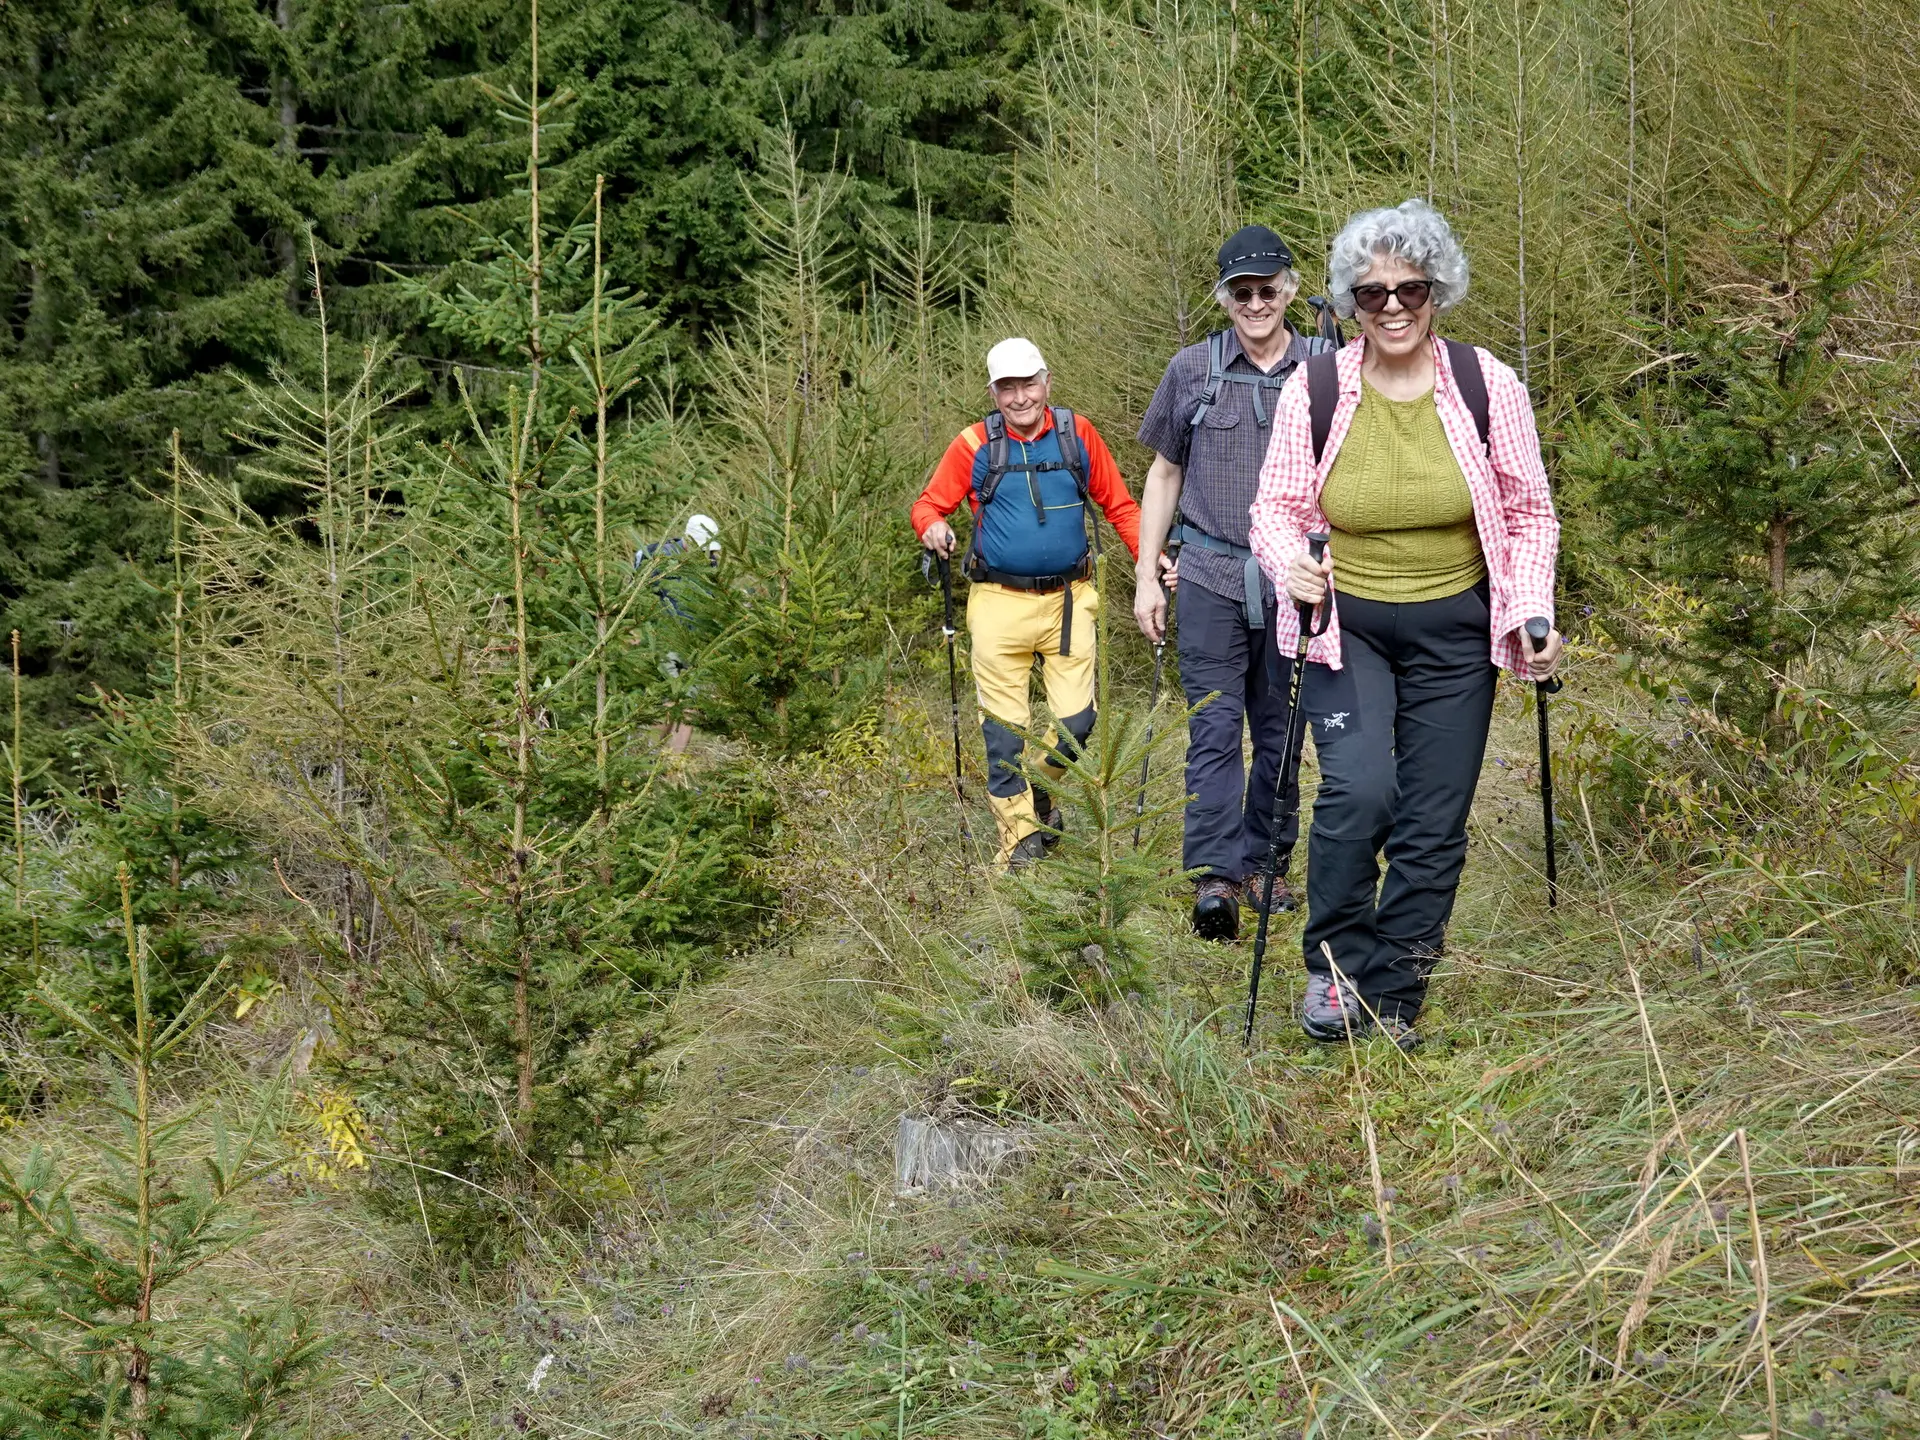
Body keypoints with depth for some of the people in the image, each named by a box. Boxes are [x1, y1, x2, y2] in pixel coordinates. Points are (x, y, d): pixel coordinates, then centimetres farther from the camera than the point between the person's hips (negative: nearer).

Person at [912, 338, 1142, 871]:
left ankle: (1035, 791, 29)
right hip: (1001, 604, -1)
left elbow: (1118, 505, 10)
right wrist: (933, 528, -17)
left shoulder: (1077, 434, 5)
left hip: (1068, 601, 1)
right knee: (1005, 726, 0)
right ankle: (1019, 836, 11)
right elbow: (929, 503, 6)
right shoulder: (974, 445, 1)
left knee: (1076, 720, -1)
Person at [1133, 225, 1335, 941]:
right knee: (1215, 727, -7)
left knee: (1280, 729, 7)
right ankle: (1213, 877, -9)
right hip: (1209, 577, -1)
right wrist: (1146, 576, 8)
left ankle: (1264, 862, 18)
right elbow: (1164, 474, 12)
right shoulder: (1192, 370, 5)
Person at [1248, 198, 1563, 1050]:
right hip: (1344, 625, -1)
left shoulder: (1488, 387, -5)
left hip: (1453, 634, 2)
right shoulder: (1314, 393, -6)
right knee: (1359, 789, -22)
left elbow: (1529, 515, 4)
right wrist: (1292, 562, -22)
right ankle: (1336, 968, 0)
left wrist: (1531, 615, -9)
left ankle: (1391, 1006, 17)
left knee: (1433, 828, 3)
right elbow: (1276, 508, 0)